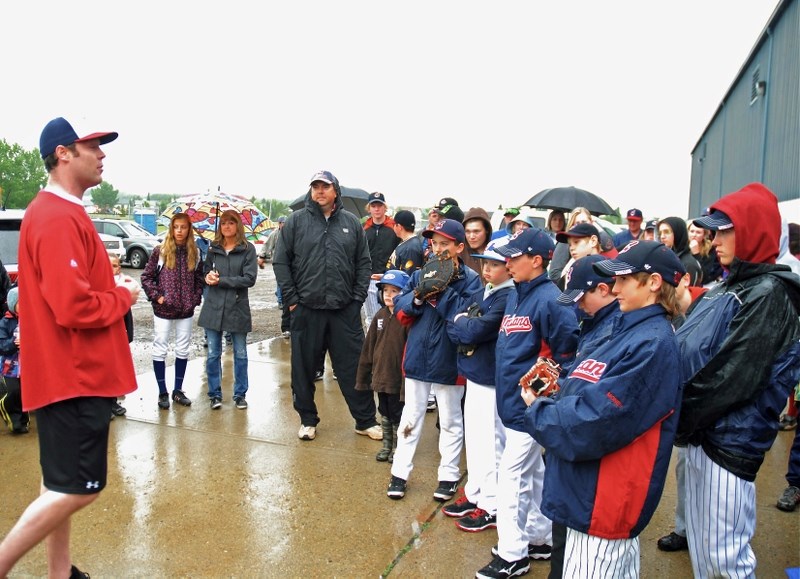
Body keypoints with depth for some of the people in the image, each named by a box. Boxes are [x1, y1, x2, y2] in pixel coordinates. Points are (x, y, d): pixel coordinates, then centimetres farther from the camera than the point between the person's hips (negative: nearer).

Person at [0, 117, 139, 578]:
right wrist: (124, 297, -10)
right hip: (76, 375, -11)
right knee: (78, 488, -2)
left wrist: (115, 290, 3)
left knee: (63, 485, 18)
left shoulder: (58, 213, 14)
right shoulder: (60, 218, -20)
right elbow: (73, 307, -27)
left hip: (70, 372, 11)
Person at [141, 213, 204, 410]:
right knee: (160, 350, 3)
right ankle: (162, 392, 15)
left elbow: (200, 279, 10)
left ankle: (178, 390, 24)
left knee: (183, 350, 11)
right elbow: (146, 276, -2)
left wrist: (195, 298, -1)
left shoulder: (194, 253, 3)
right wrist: (156, 296, -10)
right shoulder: (160, 251, -6)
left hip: (186, 311, 3)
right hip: (163, 310, -3)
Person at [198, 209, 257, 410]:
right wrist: (208, 277, -8)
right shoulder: (213, 248, 7)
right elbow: (205, 273, 16)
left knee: (240, 354, 9)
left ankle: (240, 394, 23)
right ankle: (215, 394, 20)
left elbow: (249, 279, -12)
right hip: (214, 307, 3)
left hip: (238, 308, -2)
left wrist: (220, 280, -14)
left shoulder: (248, 249, -4)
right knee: (213, 354, 7)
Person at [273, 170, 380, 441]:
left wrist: (358, 297, 2)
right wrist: (291, 299, -3)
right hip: (306, 309, -1)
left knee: (353, 366, 6)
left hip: (345, 310, 1)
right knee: (304, 368, 9)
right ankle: (308, 419, 25)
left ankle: (366, 420, 18)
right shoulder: (295, 221, 3)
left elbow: (364, 263, 10)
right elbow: (280, 262, 2)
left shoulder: (351, 222, 8)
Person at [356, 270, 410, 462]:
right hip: (380, 376, 6)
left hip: (398, 379, -6)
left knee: (398, 415, 10)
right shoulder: (380, 315, 3)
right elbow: (368, 347, 8)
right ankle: (386, 446, 34)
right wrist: (362, 376, 9)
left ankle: (398, 448, 28)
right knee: (384, 414, 19)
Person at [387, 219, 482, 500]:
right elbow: (400, 310, 0)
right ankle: (400, 472, 27)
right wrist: (419, 296, -18)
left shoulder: (469, 279, -10)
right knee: (410, 417, 14)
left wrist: (443, 290, -23)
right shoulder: (420, 274, 3)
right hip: (417, 357, 4)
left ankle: (449, 475, 29)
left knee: (450, 421, 14)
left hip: (448, 361, -3)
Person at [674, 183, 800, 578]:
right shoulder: (728, 286, 13)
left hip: (729, 441, -8)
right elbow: (691, 353, 12)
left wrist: (678, 417, -13)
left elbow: (731, 377, -21)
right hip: (699, 435, 8)